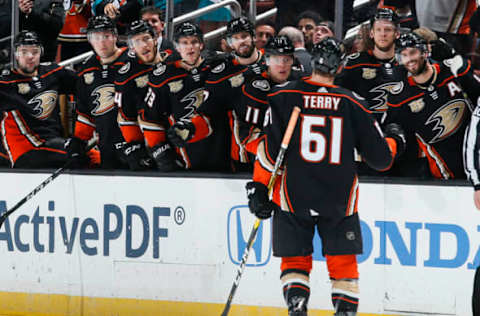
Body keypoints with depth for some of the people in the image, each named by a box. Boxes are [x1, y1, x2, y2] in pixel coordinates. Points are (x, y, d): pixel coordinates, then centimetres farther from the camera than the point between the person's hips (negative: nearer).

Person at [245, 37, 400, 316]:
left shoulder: (284, 97, -5)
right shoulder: (353, 104, -1)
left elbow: (271, 149, -8)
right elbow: (381, 157, 3)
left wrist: (259, 188, 0)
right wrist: (394, 142, 26)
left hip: (293, 197, 0)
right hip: (339, 199, 0)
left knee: (295, 261, 11)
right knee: (343, 263, 11)